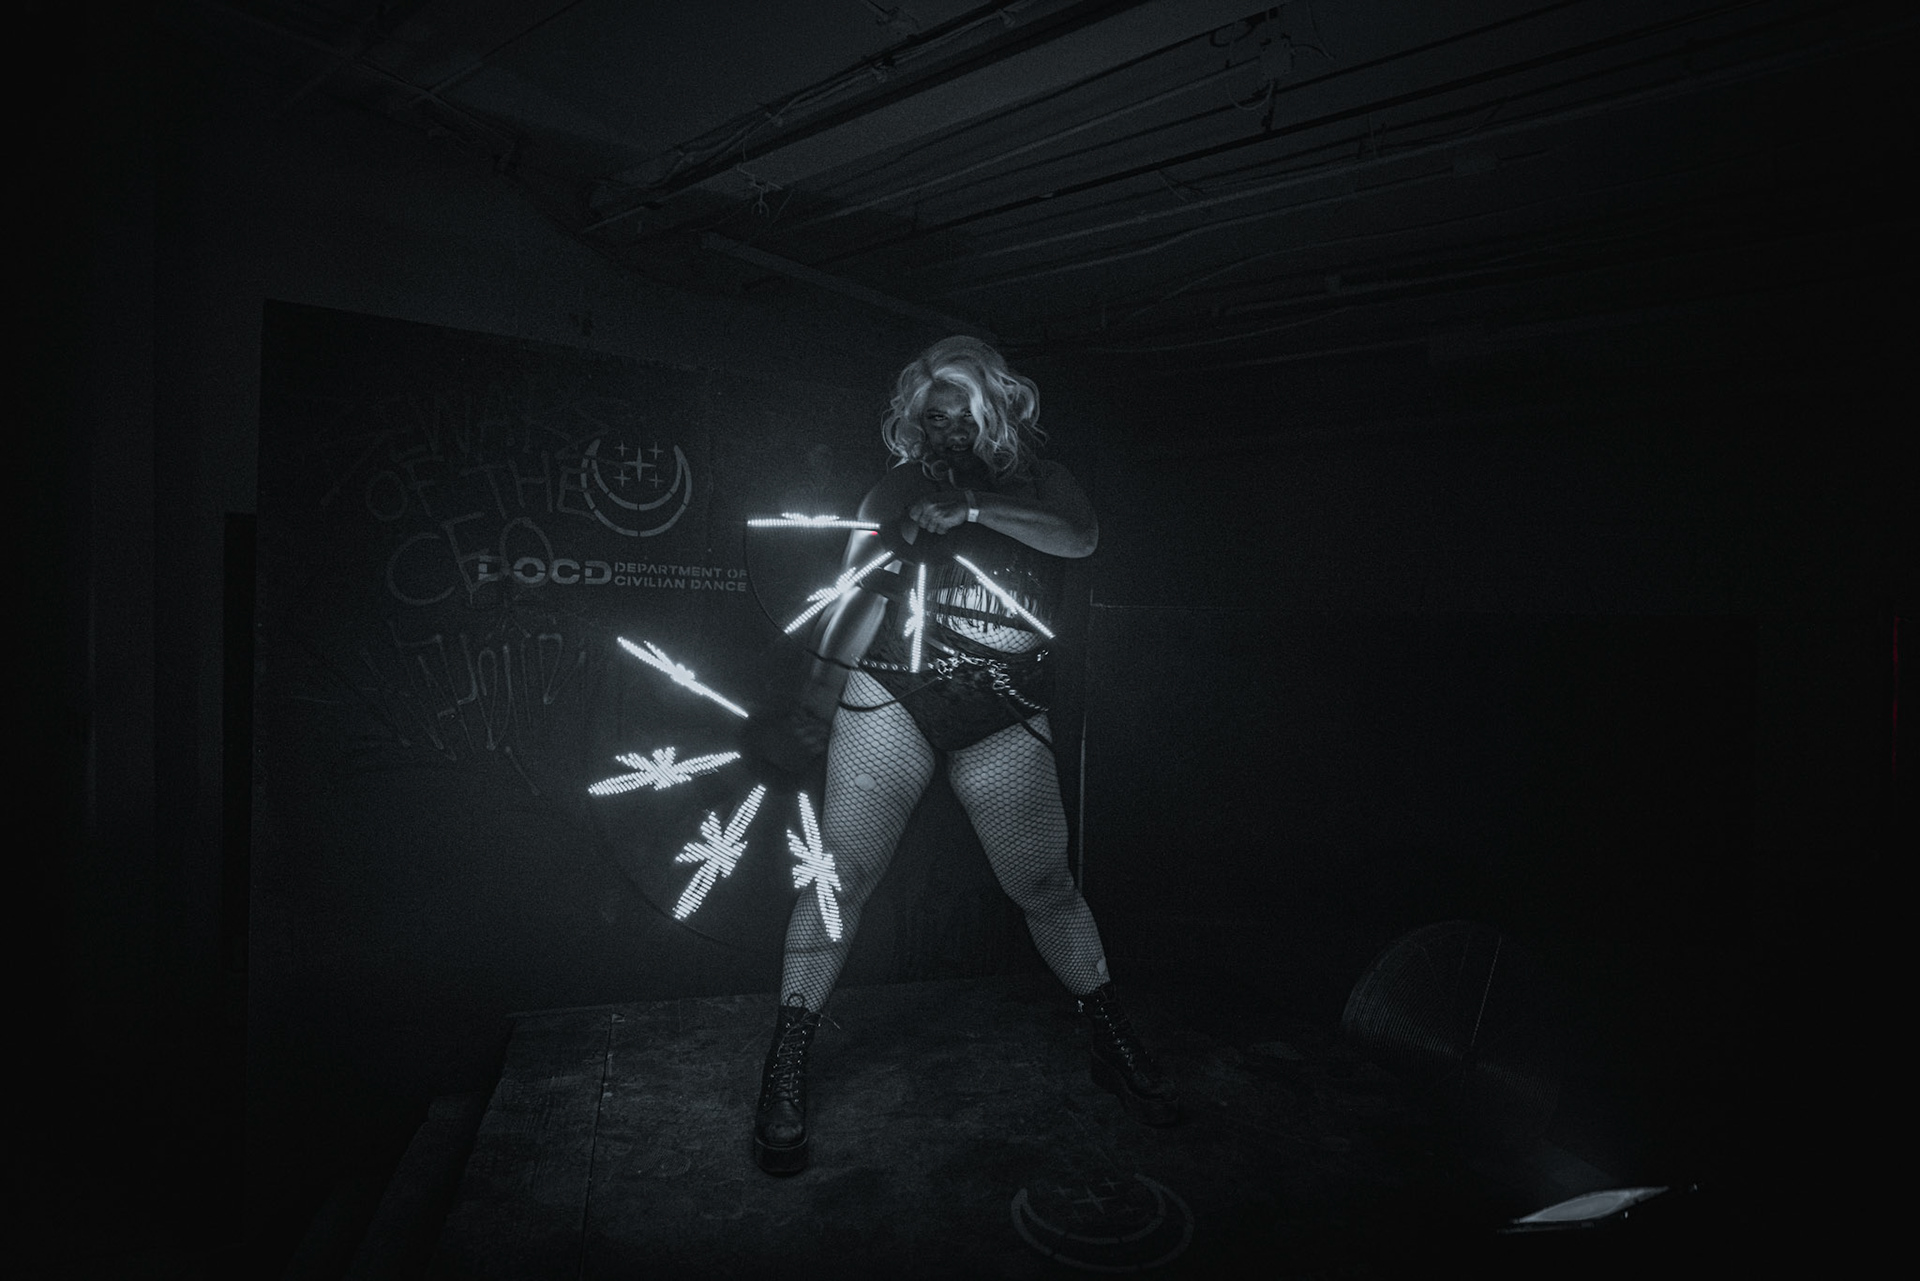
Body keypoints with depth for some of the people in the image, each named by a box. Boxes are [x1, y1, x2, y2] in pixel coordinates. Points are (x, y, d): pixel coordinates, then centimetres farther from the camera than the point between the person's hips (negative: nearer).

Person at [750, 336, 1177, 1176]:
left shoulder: (1038, 482, 17)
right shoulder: (900, 489, 14)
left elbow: (1080, 535, -5)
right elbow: (856, 591, 9)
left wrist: (971, 508, -13)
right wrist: (819, 681, -4)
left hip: (1002, 720, 1)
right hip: (891, 698, 0)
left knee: (1044, 885, 5)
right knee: (840, 872, -8)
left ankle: (1112, 1045, 26)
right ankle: (786, 1068, 6)